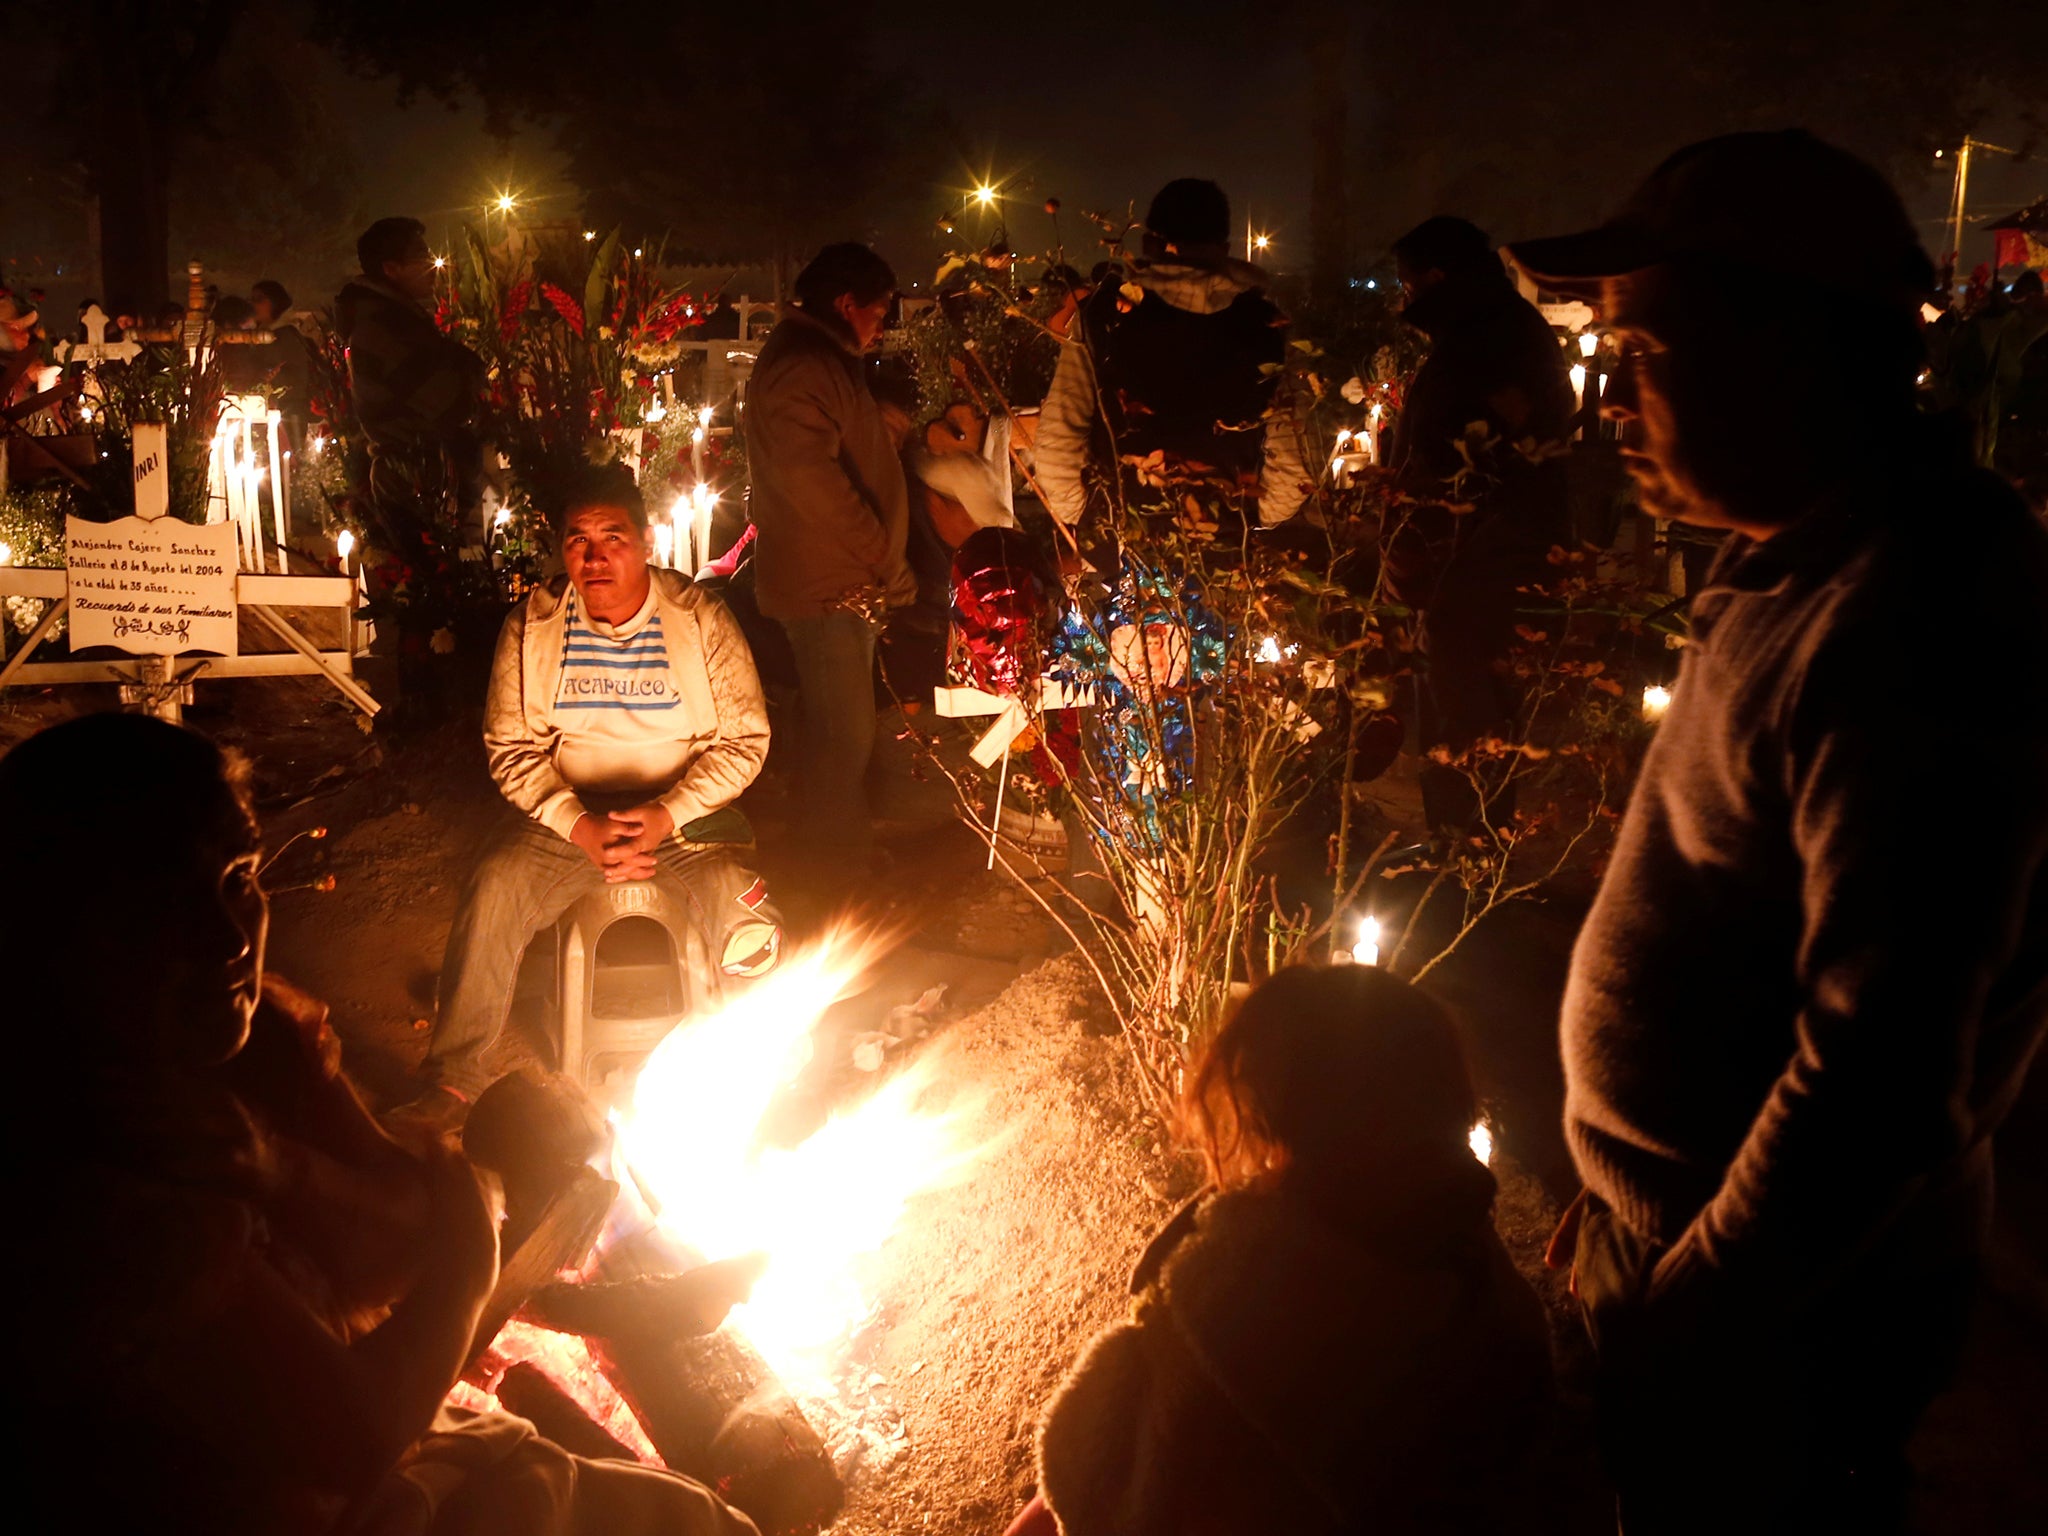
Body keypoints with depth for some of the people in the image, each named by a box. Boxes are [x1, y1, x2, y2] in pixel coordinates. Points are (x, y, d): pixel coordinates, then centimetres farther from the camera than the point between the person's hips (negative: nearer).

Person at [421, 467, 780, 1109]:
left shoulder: (699, 617, -4)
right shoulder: (532, 626, 0)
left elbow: (744, 739, -3)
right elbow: (511, 746, 1)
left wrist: (666, 815, -17)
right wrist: (581, 826, -15)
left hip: (688, 816, -1)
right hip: (567, 817, 2)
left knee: (748, 933, -28)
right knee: (494, 888, -26)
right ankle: (453, 1078, -16)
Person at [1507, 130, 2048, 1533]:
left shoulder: (1911, 622, -27)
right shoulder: (1802, 564, 5)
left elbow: (1884, 1079, -30)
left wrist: (1676, 1315, -20)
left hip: (1780, 1312, -8)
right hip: (1686, 1234, 9)